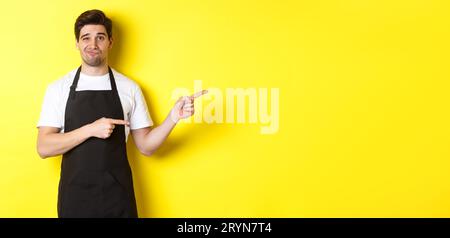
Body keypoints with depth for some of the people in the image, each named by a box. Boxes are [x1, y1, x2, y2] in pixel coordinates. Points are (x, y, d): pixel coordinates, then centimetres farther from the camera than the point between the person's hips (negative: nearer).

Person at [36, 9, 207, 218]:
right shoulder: (58, 88, 0)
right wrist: (90, 130, -18)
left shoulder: (129, 88, 0)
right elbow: (44, 148, -6)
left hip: (117, 195, 0)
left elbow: (145, 146, 2)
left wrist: (173, 117, -13)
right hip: (74, 195, 0)